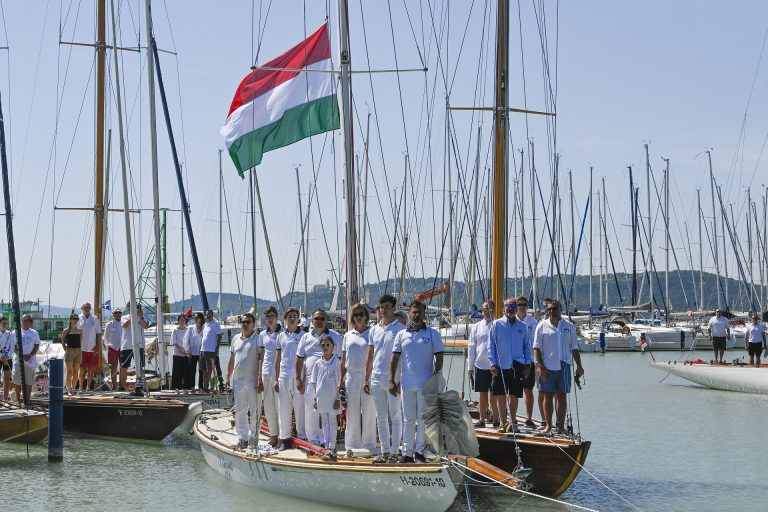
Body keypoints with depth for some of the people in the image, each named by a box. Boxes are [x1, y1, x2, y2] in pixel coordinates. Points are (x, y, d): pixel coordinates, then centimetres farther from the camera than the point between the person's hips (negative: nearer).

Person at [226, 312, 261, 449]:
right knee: (240, 410, 8)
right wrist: (228, 376, 16)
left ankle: (253, 436, 7)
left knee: (254, 410, -1)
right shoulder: (236, 339, 13)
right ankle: (241, 437, 14)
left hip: (252, 380, -5)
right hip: (238, 380, 5)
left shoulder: (258, 339, -4)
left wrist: (260, 380, -13)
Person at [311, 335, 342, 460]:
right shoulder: (318, 363, 6)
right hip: (321, 397, 5)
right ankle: (327, 447, 18)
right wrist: (314, 398, 6)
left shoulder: (336, 363, -6)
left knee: (332, 421, 0)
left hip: (332, 397, -4)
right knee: (324, 422, 11)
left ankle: (331, 448, 0)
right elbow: (314, 382, 11)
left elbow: (339, 382, -6)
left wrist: (338, 399, -8)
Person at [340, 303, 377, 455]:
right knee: (352, 414, 5)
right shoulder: (348, 335, 13)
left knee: (368, 413, -2)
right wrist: (341, 381, 11)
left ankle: (369, 446, 4)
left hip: (367, 377, -3)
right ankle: (351, 446, 11)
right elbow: (343, 361, 16)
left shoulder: (371, 333, 1)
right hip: (351, 377, 3)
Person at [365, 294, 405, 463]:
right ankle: (384, 451, 15)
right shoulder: (374, 330, 11)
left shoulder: (401, 329, -5)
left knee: (395, 417, 0)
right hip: (376, 378, 6)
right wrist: (366, 379, 12)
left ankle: (394, 451, 4)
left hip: (393, 378, -6)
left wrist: (401, 380, -13)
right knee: (381, 418, 9)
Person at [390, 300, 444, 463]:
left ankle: (420, 452, 6)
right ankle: (407, 453, 10)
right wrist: (391, 381, 1)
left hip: (426, 384, -2)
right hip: (407, 383, 2)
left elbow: (439, 358, 2)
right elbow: (394, 359, 9)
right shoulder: (402, 335, 9)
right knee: (408, 420, 7)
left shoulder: (432, 334, 3)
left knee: (423, 419, 0)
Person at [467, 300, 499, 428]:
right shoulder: (476, 327, 10)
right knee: (482, 394, 7)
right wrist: (470, 367, 7)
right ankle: (481, 419, 12)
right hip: (480, 365, 2)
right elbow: (471, 347, 11)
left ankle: (496, 419, 6)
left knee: (495, 394, 0)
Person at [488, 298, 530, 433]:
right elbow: (491, 345, 4)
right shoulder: (496, 325, 4)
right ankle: (503, 423, 8)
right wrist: (493, 364, -5)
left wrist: (528, 364, 6)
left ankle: (512, 422, 13)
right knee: (501, 396, 0)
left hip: (517, 366, 2)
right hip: (501, 366, -1)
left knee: (514, 396, 5)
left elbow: (526, 346, 15)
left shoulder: (522, 326, 11)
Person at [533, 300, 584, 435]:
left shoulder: (569, 327, 8)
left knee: (561, 396, 2)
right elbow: (537, 348, 0)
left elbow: (574, 348, 12)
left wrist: (579, 366, 5)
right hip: (547, 367, -1)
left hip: (563, 366, 1)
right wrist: (541, 367, -9)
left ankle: (561, 426, 5)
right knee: (548, 396, 2)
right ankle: (548, 425, 8)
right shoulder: (542, 326, 2)